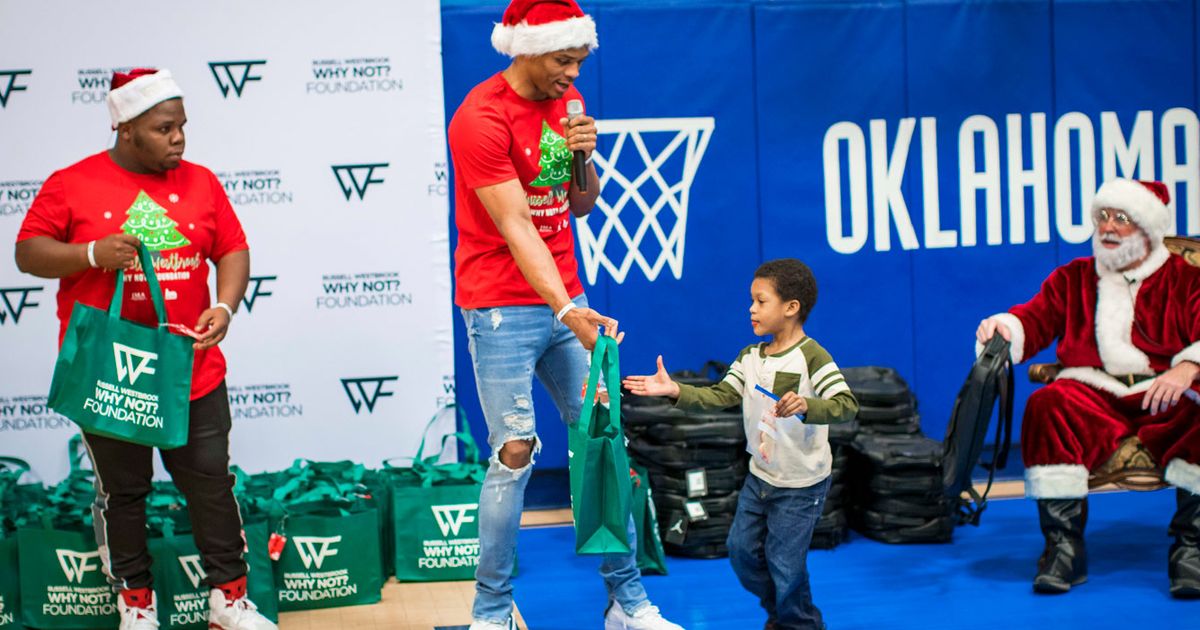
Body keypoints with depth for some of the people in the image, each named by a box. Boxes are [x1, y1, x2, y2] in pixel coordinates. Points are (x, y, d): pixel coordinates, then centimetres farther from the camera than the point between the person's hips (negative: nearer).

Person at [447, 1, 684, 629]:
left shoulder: (566, 100, 8)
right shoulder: (481, 117, -14)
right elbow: (516, 228, -19)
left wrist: (583, 158, -5)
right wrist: (566, 311, -26)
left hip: (565, 299, 7)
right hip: (503, 308, -7)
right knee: (515, 454, -7)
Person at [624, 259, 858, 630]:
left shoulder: (812, 358, -19)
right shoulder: (751, 357, 4)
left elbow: (848, 406, -29)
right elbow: (720, 397, -3)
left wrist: (805, 406, -46)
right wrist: (676, 391, -15)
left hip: (800, 484, -8)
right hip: (760, 474, 8)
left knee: (784, 562, -1)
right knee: (742, 548, 15)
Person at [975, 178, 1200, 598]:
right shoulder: (1072, 278, 22)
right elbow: (1035, 320, 10)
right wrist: (1003, 327, -13)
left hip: (1165, 397, -1)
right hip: (1095, 394, 2)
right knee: (1048, 406, -31)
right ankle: (1064, 546, -27)